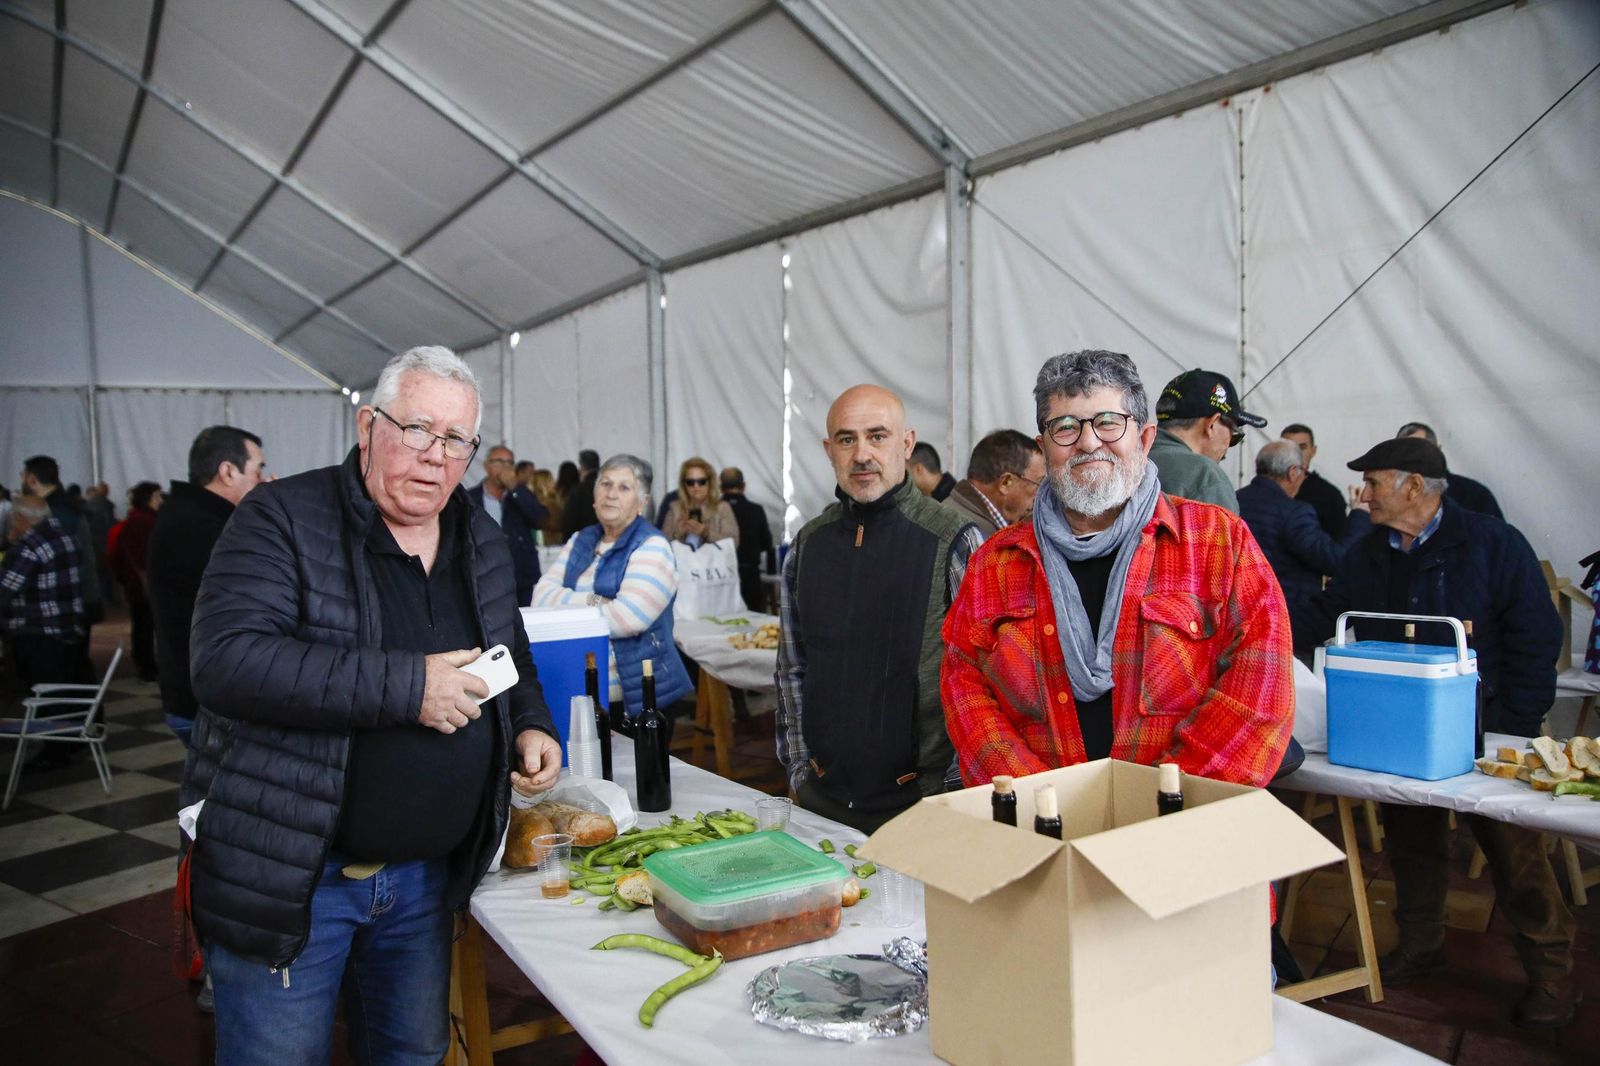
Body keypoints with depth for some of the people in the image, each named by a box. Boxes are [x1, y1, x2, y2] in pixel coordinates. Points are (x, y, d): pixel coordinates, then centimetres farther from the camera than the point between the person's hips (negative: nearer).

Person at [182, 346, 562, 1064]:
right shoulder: (283, 518, -12)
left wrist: (531, 726, -1)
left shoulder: (484, 543, 6)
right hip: (288, 876, -5)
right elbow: (226, 660, -26)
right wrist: (406, 687, -27)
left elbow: (512, 660, 20)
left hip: (427, 878, 6)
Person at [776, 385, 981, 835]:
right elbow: (792, 668, 11)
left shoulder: (955, 541, -10)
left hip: (921, 798, -4)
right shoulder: (808, 544, 5)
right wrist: (798, 770, 7)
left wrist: (943, 783, -10)